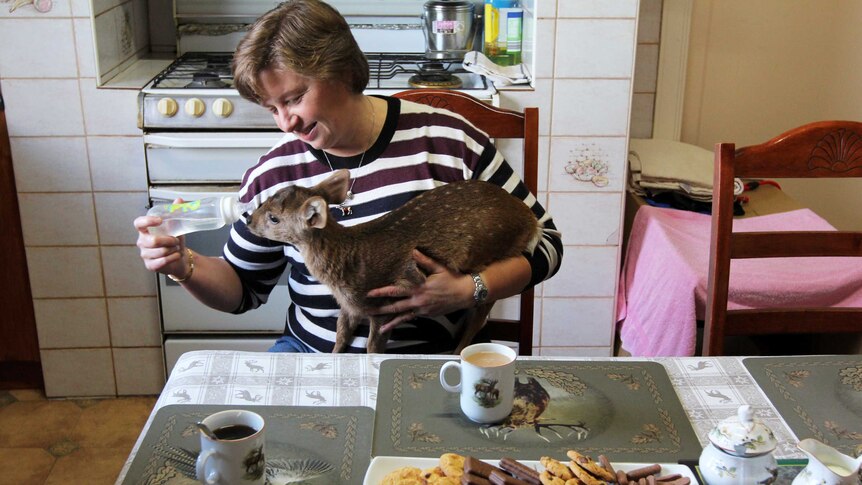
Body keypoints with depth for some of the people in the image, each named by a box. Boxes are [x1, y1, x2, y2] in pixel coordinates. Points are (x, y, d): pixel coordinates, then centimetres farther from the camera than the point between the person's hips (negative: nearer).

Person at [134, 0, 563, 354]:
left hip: (431, 359, -2)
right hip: (310, 353, 3)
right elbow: (243, 287, 14)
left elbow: (543, 242, -2)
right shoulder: (273, 175, 1)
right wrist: (184, 267, -7)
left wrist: (469, 291, -18)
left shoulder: (448, 140, -9)